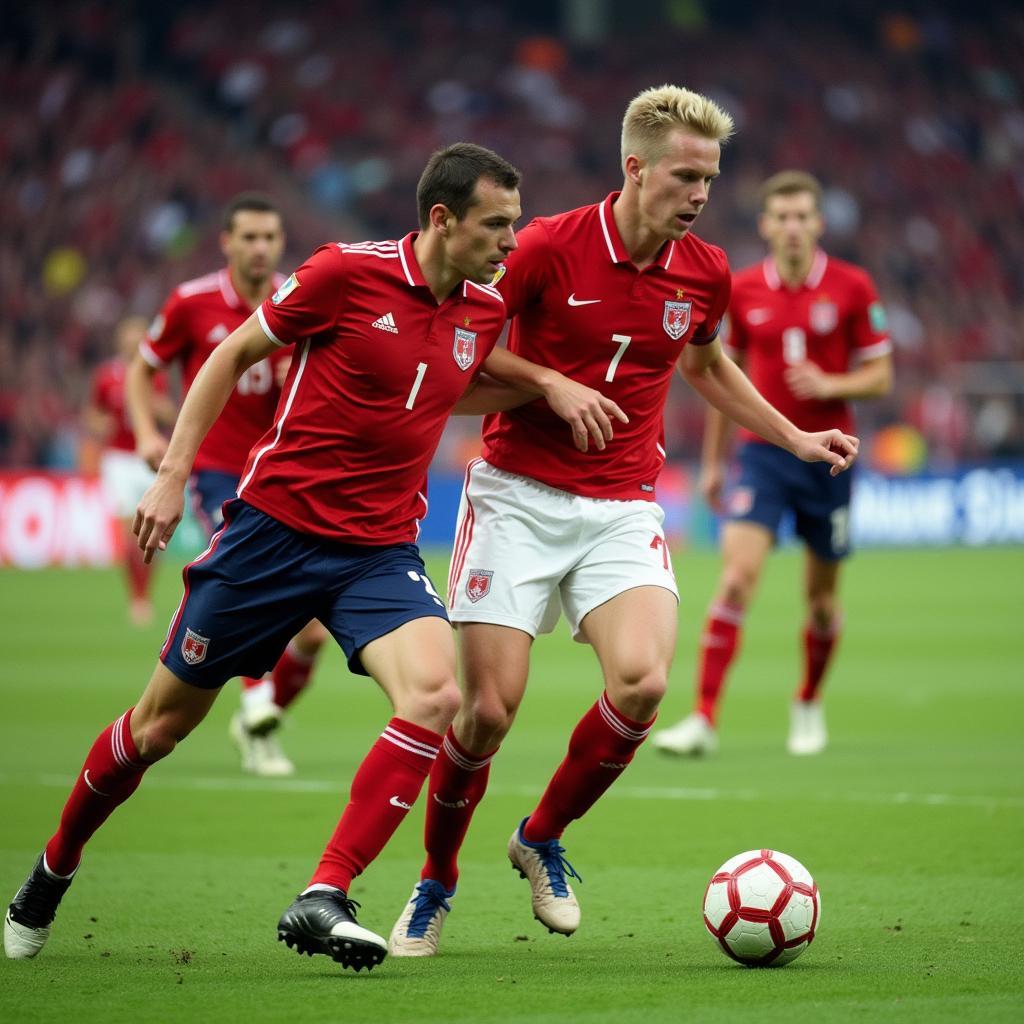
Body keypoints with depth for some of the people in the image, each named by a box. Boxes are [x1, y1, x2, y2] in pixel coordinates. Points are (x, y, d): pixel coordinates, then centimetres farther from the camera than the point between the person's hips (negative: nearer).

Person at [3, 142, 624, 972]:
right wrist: (174, 473, -6)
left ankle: (323, 899, -21)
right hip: (276, 524, -4)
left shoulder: (484, 309, 2)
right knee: (162, 723, 7)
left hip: (381, 551, 4)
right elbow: (236, 353, -2)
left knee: (435, 693, -25)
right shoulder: (347, 272, -13)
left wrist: (551, 383, 8)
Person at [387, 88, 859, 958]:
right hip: (519, 498, -3)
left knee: (642, 682, -20)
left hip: (623, 510, 3)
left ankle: (544, 839, 6)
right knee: (491, 707, -10)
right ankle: (436, 882, 16)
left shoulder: (706, 273, 3)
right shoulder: (547, 248, -11)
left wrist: (796, 439, 24)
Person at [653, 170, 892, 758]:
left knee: (822, 595, 10)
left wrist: (831, 384, -20)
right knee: (737, 576, -16)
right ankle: (705, 719, -18)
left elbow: (880, 376, 0)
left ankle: (809, 704, 35)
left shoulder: (852, 288, -4)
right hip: (763, 452, 0)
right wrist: (713, 461, 16)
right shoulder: (742, 291, 2)